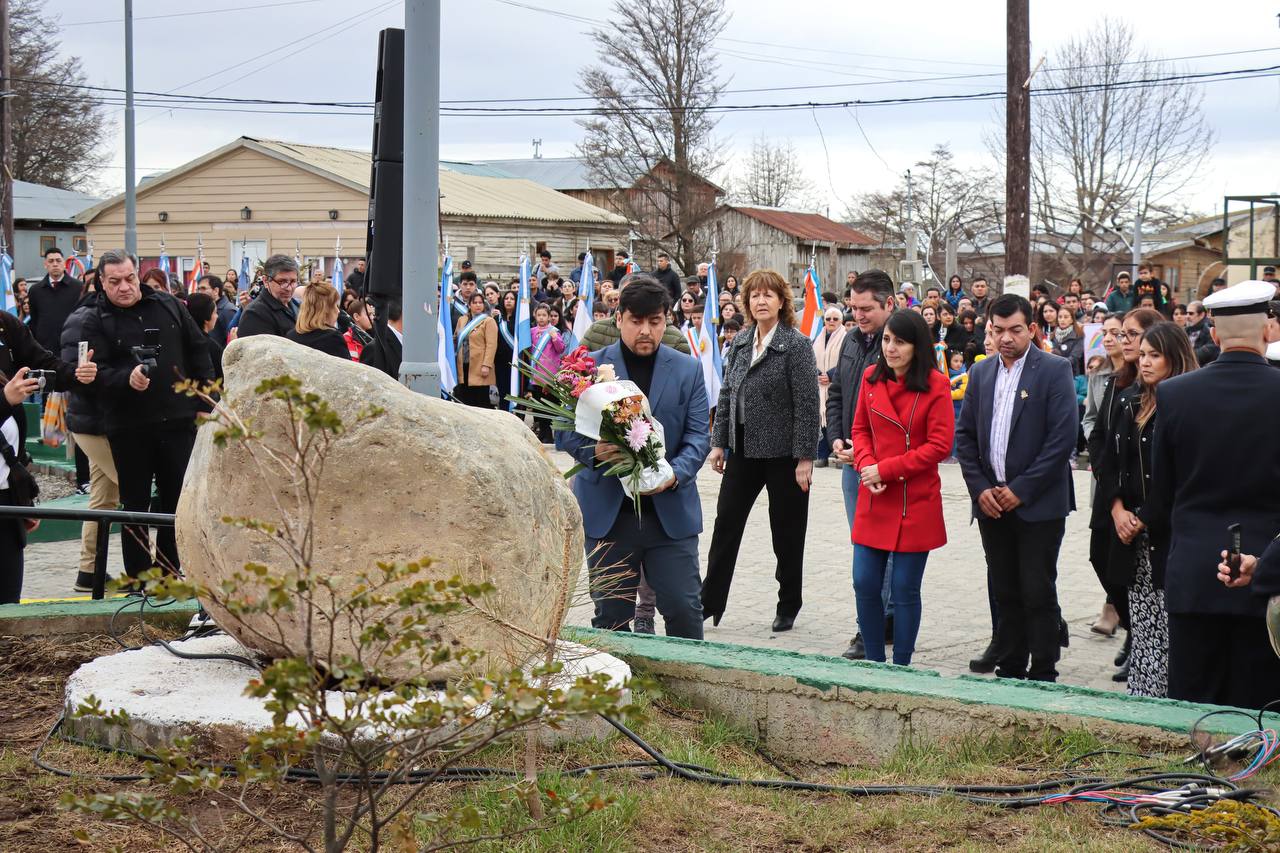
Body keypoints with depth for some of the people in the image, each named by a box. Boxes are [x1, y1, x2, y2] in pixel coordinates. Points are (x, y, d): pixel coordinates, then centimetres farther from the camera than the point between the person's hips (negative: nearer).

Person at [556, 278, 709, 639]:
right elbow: (565, 431, 2)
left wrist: (675, 474, -18)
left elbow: (698, 434, 1)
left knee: (684, 609, -1)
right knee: (612, 615, 6)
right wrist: (593, 450, -21)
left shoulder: (688, 370, 6)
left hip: (671, 511, 1)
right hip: (607, 512, 0)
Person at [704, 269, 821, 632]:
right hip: (744, 449, 6)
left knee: (786, 531, 6)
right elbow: (726, 395, 12)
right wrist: (719, 442, 8)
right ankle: (711, 602, 13)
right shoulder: (740, 343, 7)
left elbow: (807, 404, -14)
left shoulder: (796, 344, -11)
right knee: (726, 522, 6)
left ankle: (789, 606, 20)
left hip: (782, 451, -5)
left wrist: (804, 457, -17)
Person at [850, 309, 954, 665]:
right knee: (864, 584, 3)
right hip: (873, 500, 4)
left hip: (916, 503, -4)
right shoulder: (871, 378, 5)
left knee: (905, 589, 2)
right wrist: (866, 466, -7)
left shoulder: (936, 384, -9)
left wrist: (885, 469, -14)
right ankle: (874, 662, 18)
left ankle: (901, 667, 15)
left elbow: (940, 445, -11)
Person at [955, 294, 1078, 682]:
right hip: (991, 502, 5)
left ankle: (1043, 675, 6)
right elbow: (964, 435, 12)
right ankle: (1009, 669, 19)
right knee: (1004, 591, 11)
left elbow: (1063, 438, -12)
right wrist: (980, 488, -2)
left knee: (1038, 591, -2)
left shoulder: (1054, 371, -6)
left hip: (1038, 504, -5)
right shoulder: (981, 373, 11)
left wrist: (1021, 490, -13)